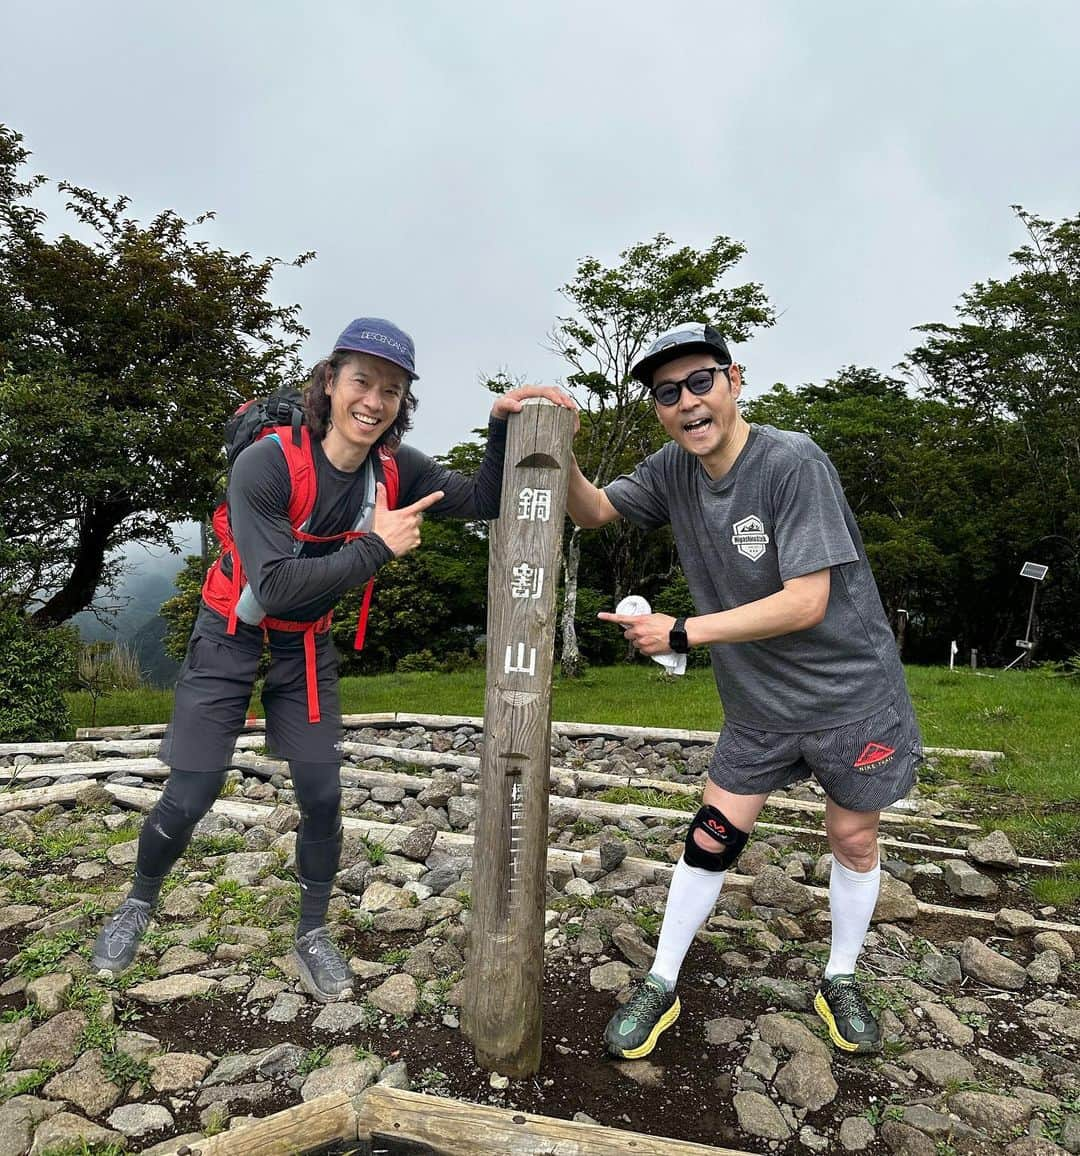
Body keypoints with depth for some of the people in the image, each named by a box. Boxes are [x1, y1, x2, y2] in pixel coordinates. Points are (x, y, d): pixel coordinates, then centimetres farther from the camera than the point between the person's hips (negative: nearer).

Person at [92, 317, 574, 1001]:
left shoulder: (396, 470, -12)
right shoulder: (265, 464, -27)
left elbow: (485, 501, -13)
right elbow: (274, 587, -33)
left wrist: (503, 424, -29)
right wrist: (376, 547, -32)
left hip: (306, 649, 4)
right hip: (231, 640, -3)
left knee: (323, 796, 2)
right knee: (189, 798, 1)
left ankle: (313, 937, 24)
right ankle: (139, 904, 34)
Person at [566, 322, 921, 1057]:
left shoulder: (792, 463, -24)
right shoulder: (676, 469, -6)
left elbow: (807, 603, -27)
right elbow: (594, 512, 1)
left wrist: (682, 633, -23)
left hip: (851, 693, -3)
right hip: (759, 704, 4)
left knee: (853, 838, 13)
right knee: (711, 838, 6)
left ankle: (841, 981, 38)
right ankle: (661, 988, 22)